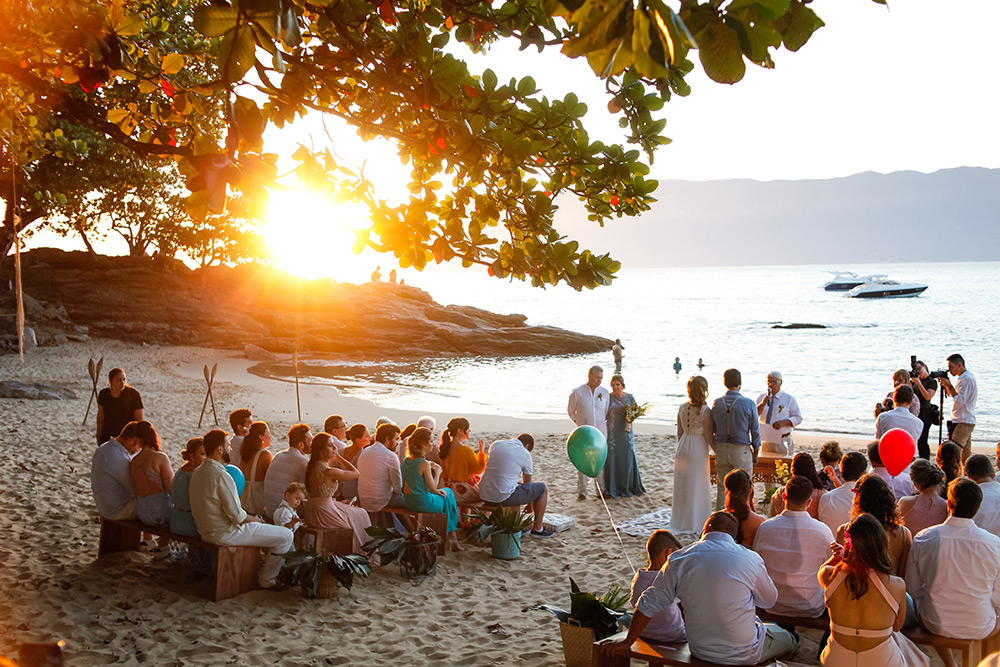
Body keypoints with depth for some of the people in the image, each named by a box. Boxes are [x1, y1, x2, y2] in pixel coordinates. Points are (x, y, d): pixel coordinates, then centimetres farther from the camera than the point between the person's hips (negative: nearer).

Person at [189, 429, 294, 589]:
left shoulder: (198, 471, 6)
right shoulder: (221, 476, -25)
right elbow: (236, 515, -23)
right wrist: (254, 519, -3)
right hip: (225, 534, -10)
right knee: (285, 536, -3)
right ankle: (265, 580, 9)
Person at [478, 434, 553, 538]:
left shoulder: (496, 444, 12)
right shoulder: (525, 454, 0)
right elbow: (527, 482, 12)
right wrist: (529, 505, 28)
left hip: (484, 495, 6)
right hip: (504, 497, -6)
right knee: (543, 488, 12)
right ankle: (537, 528, 21)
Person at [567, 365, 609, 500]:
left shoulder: (604, 392, 5)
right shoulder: (577, 392, -3)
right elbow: (570, 411, 10)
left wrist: (604, 424, 10)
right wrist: (579, 422, 7)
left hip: (600, 432, 2)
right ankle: (581, 491, 5)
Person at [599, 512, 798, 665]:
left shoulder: (679, 559, -8)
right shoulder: (750, 559, -14)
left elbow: (649, 604, -2)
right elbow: (769, 601, 4)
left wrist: (627, 642, 10)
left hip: (700, 651, 4)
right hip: (743, 654, -3)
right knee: (787, 638, 26)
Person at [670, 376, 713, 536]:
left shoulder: (682, 408, 1)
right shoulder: (705, 410, -15)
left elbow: (680, 433, 8)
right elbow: (709, 436, -13)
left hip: (683, 447, 5)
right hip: (698, 449, -5)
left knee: (682, 486, 14)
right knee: (698, 486, 5)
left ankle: (680, 522, 23)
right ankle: (696, 523, 11)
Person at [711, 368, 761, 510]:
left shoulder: (717, 403, -1)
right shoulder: (748, 404, -11)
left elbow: (713, 429, 6)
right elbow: (755, 430, -6)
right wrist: (755, 453, 4)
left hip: (721, 449, 4)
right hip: (742, 450, -3)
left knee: (722, 488, 12)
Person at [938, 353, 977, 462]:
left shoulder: (968, 379, -15)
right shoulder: (960, 378, 14)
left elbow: (960, 401, -21)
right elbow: (951, 395, 24)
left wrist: (950, 386, -19)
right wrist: (945, 385, 9)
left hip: (965, 421, -10)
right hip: (958, 420, 10)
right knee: (965, 454, 11)